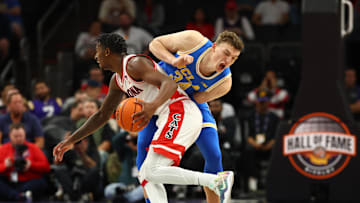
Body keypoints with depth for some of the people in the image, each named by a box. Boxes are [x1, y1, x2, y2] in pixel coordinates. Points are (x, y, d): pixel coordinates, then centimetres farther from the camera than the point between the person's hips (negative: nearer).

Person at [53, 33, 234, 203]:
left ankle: (218, 180, -29)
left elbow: (170, 84, -24)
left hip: (181, 113, -10)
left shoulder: (135, 64, -10)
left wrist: (153, 105, -44)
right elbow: (102, 116, 31)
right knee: (146, 176, 8)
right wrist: (71, 141, 28)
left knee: (153, 172, -23)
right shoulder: (117, 80, 21)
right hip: (173, 118, 10)